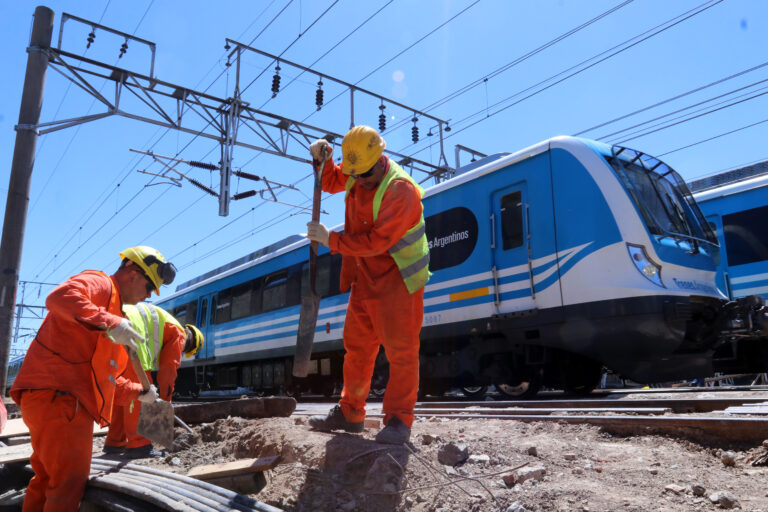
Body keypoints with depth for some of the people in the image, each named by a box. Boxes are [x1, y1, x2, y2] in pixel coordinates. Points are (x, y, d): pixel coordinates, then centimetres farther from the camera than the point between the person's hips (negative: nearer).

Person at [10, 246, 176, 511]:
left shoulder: (112, 308, 26)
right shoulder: (99, 283, -3)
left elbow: (103, 377, 31)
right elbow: (59, 297, -29)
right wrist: (109, 323, -35)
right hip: (55, 393, -11)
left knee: (47, 480, 18)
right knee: (70, 483, -10)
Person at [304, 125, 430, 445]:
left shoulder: (401, 191, -24)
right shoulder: (356, 174, 1)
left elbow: (376, 241, -29)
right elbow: (330, 183, 22)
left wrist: (331, 240, -22)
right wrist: (321, 160, 1)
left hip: (398, 280, -8)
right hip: (366, 277, 8)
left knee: (400, 350, -5)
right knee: (357, 346, 13)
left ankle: (399, 421, 5)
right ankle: (350, 414, 24)